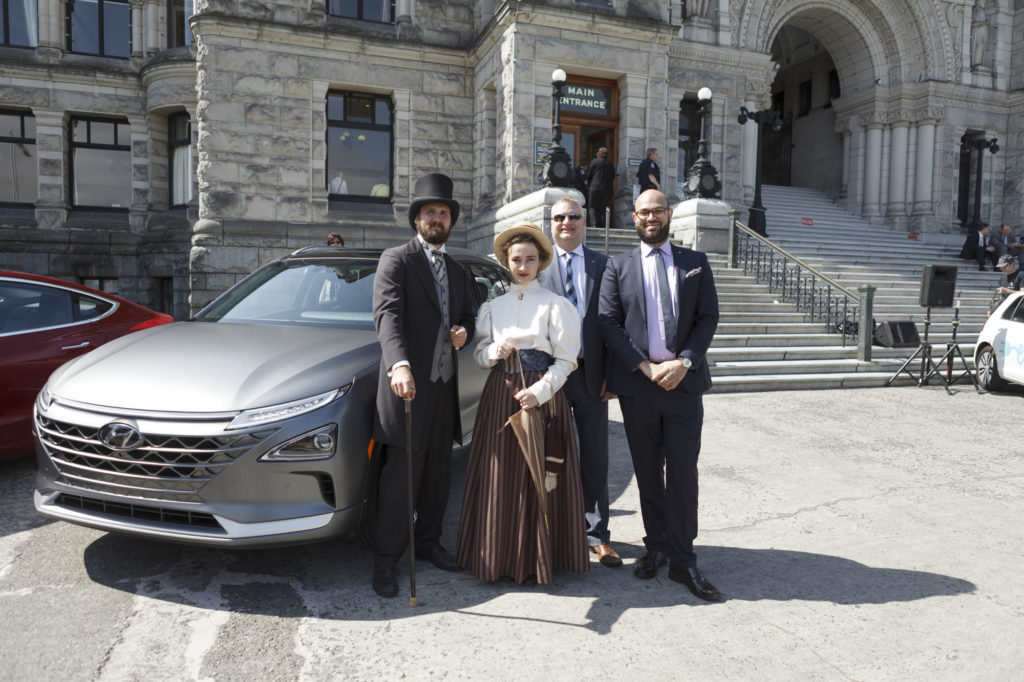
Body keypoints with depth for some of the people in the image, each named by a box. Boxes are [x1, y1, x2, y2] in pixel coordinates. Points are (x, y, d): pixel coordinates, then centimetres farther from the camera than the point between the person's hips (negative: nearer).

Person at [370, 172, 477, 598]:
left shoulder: (458, 272, 18)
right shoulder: (396, 260, -4)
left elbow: (468, 317, 27)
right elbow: (387, 315, -19)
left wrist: (463, 332, 1)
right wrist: (399, 364, -36)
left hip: (445, 385, 7)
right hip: (408, 383, -6)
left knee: (438, 473, 15)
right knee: (400, 477, -2)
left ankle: (428, 542, 31)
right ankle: (386, 560, 11)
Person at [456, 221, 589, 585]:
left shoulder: (555, 304, 0)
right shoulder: (493, 306, 12)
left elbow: (565, 360, -3)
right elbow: (479, 354, 12)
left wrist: (540, 391, -17)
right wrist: (493, 352, -10)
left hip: (542, 396, -3)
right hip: (500, 394, 4)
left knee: (539, 476, 0)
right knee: (499, 476, 4)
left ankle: (537, 559, 13)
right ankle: (499, 555, 18)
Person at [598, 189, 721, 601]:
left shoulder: (695, 263, 10)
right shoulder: (618, 266, 6)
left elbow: (709, 317, 5)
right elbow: (607, 321, -2)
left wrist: (684, 362, -11)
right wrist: (645, 367, -11)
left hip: (684, 381, 0)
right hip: (636, 382, 0)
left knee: (682, 471, 1)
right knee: (647, 471, 10)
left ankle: (682, 560, 12)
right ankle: (656, 546, 26)